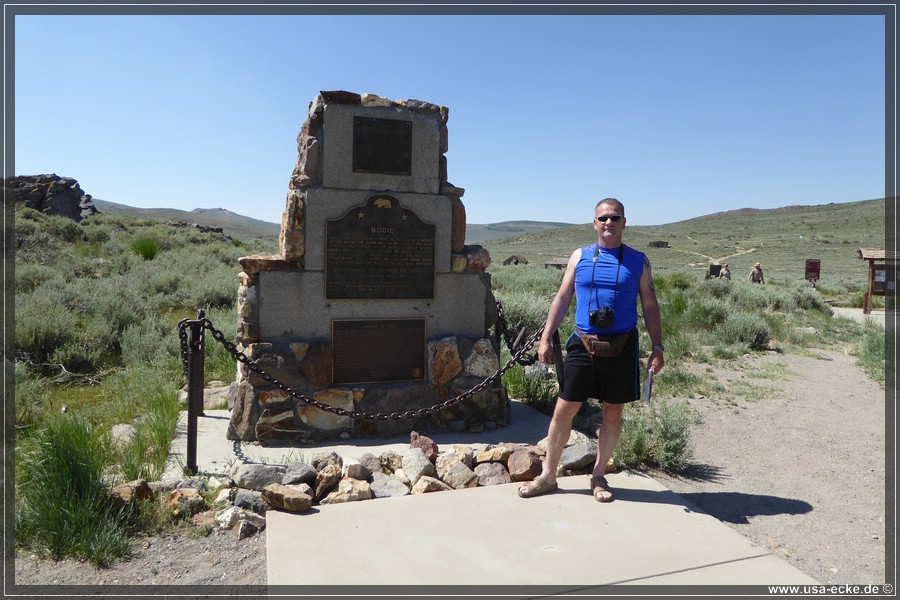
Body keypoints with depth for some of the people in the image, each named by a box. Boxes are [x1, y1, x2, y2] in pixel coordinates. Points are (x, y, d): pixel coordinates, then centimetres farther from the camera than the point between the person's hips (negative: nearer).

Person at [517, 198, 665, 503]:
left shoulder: (638, 261, 5)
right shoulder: (579, 257, 6)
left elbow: (650, 307, 7)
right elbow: (562, 299, 7)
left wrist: (657, 347, -1)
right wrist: (546, 338, 1)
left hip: (622, 348, 0)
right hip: (582, 345, 0)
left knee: (612, 414, 9)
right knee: (563, 410, 3)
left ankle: (598, 475, 28)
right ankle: (548, 476, 17)